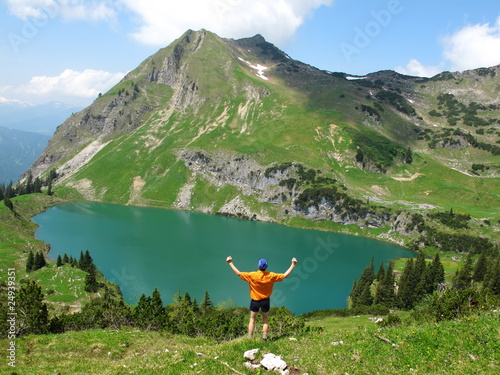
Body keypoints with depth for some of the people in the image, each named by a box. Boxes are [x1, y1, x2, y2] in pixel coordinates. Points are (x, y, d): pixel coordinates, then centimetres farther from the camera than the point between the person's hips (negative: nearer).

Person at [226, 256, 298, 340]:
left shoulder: (252, 275, -19)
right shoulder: (271, 276, -13)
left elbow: (238, 273, -15)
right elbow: (285, 275, -5)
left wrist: (230, 263, -7)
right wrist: (293, 264, 2)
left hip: (255, 301, -1)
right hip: (266, 301, 1)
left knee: (252, 319, 13)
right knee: (265, 319, 19)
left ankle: (249, 338, 13)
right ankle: (264, 337, 16)